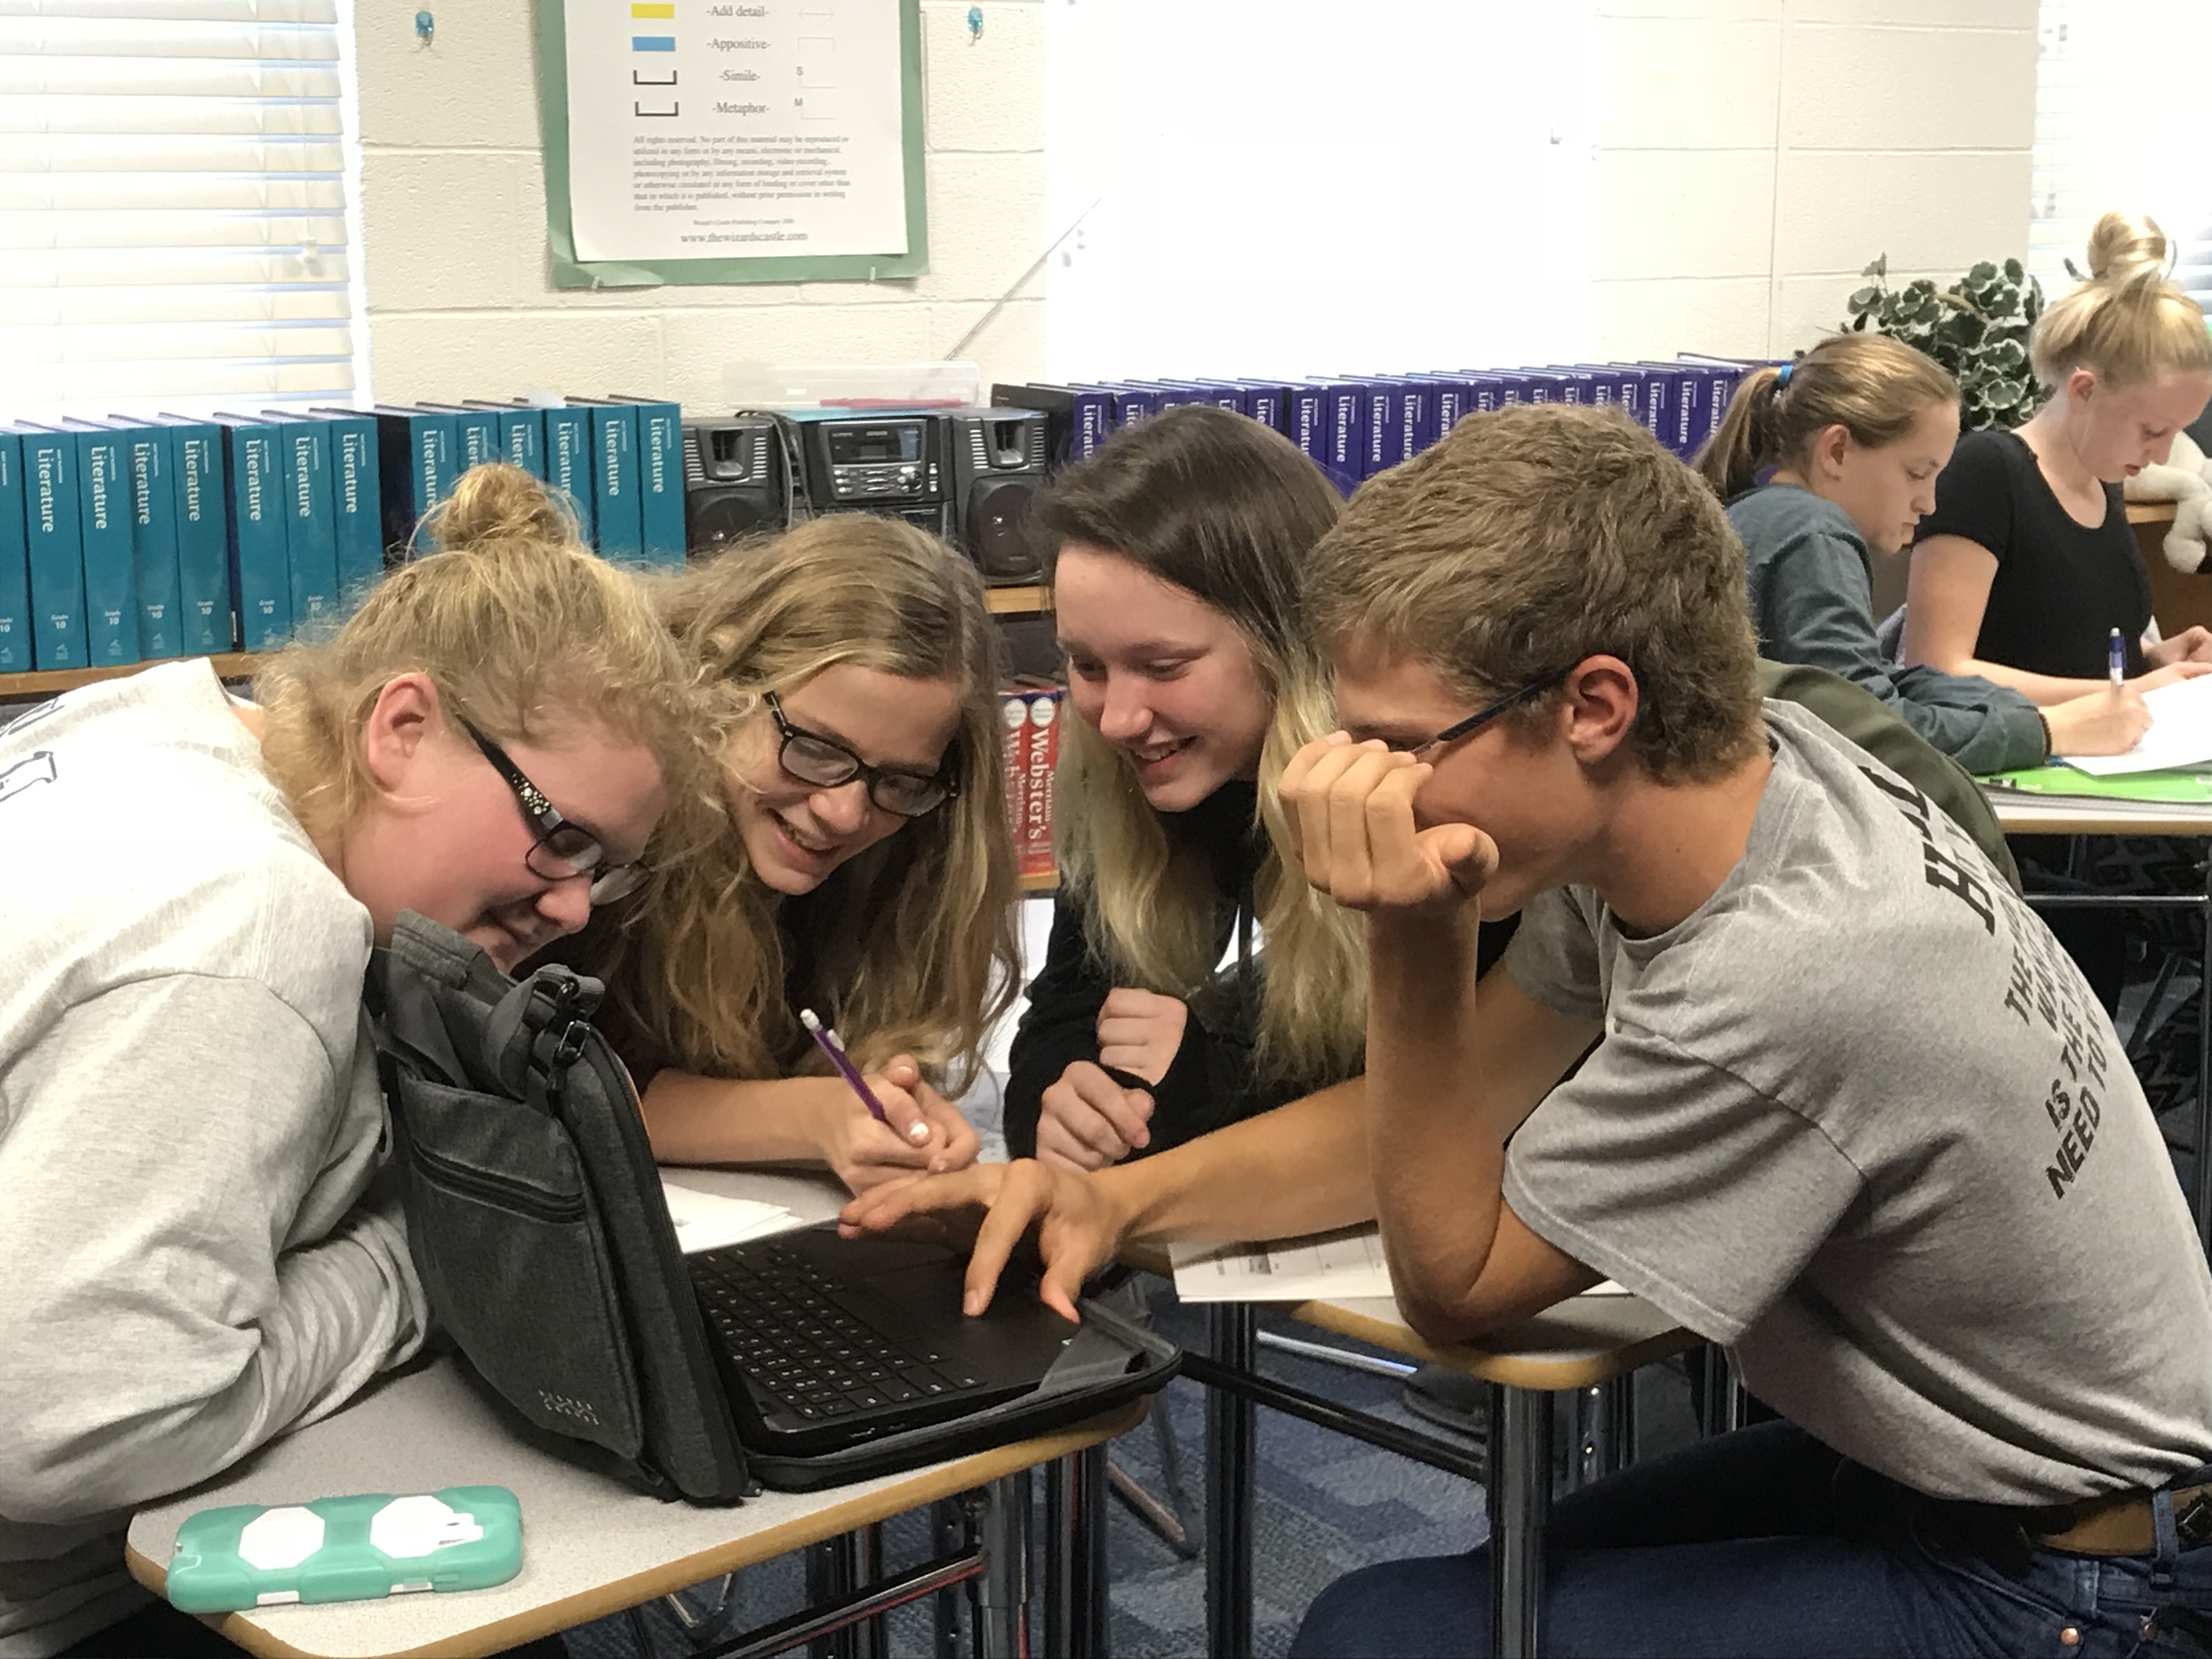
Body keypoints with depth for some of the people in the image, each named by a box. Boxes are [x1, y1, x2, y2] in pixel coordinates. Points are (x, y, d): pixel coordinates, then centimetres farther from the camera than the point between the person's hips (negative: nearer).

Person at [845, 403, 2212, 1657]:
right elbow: (1459, 1109, 4)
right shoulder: (1735, 768, -9)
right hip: (1920, 1458, 8)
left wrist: (1412, 941, -27)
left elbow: (1455, 1281, -17)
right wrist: (1120, 1197, -6)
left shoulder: (1786, 982, -35)